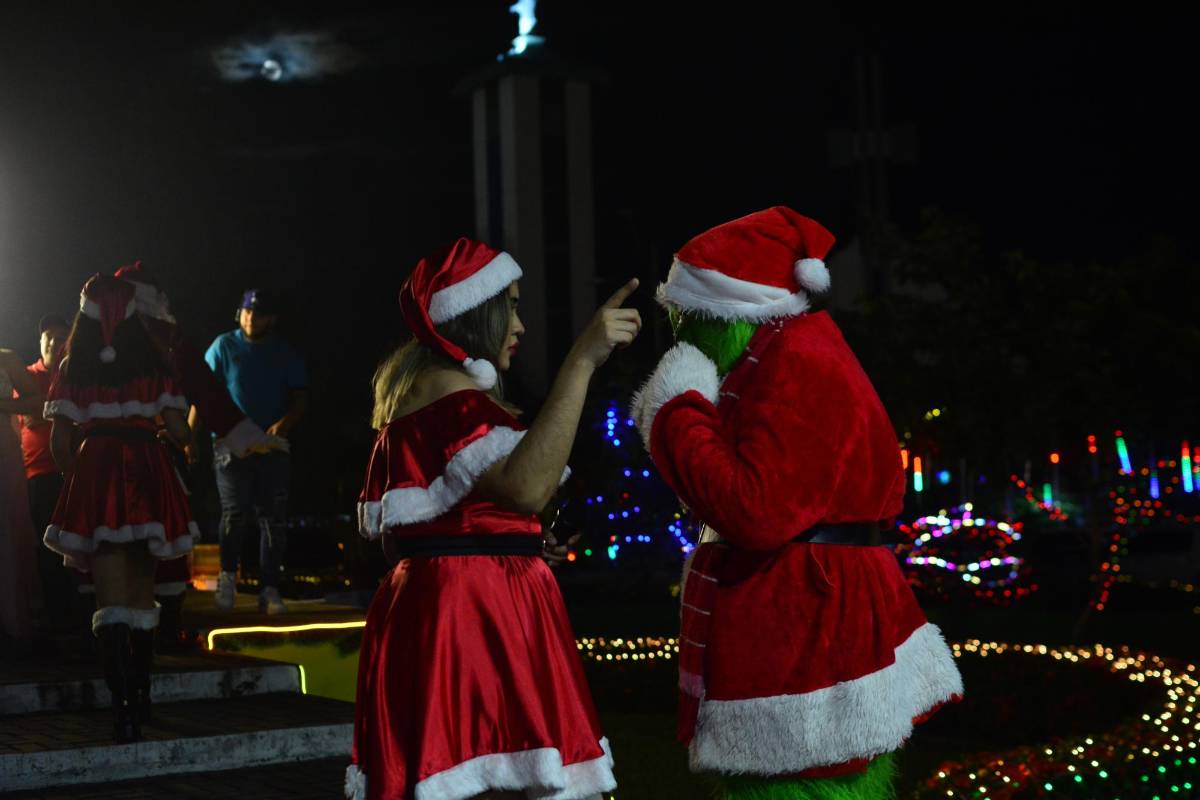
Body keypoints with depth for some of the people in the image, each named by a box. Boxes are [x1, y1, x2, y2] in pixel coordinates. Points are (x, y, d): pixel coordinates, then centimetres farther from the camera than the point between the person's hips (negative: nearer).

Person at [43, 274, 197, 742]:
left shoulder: (73, 370, 2)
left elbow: (59, 441, -2)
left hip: (95, 474, -1)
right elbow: (178, 431, -1)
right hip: (148, 475, 1)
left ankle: (123, 708, -16)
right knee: (142, 595, 17)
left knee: (112, 599, -3)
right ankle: (140, 699, 25)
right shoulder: (154, 365, 2)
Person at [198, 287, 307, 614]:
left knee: (274, 519, 2)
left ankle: (270, 591, 9)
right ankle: (227, 575, 6)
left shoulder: (285, 354, 7)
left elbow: (300, 397, 4)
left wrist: (284, 423, -17)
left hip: (273, 447, 2)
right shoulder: (224, 346, 3)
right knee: (235, 511, -15)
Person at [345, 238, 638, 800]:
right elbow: (526, 487, -29)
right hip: (472, 616, -11)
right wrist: (582, 360, -29)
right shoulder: (446, 388, -11)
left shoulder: (417, 386, 21)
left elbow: (393, 537, 23)